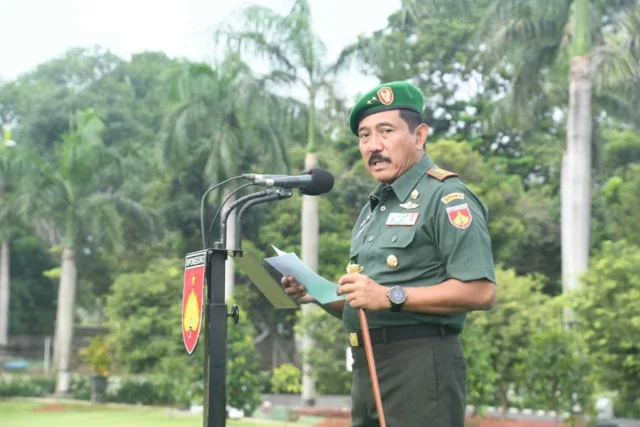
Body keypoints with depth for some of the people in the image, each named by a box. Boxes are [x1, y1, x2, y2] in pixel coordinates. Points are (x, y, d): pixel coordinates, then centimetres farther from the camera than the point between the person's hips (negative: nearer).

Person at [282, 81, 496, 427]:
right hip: (367, 369, 9)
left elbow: (480, 291, -19)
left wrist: (391, 296, -22)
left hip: (420, 367, -9)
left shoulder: (446, 198, -7)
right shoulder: (373, 208, 22)